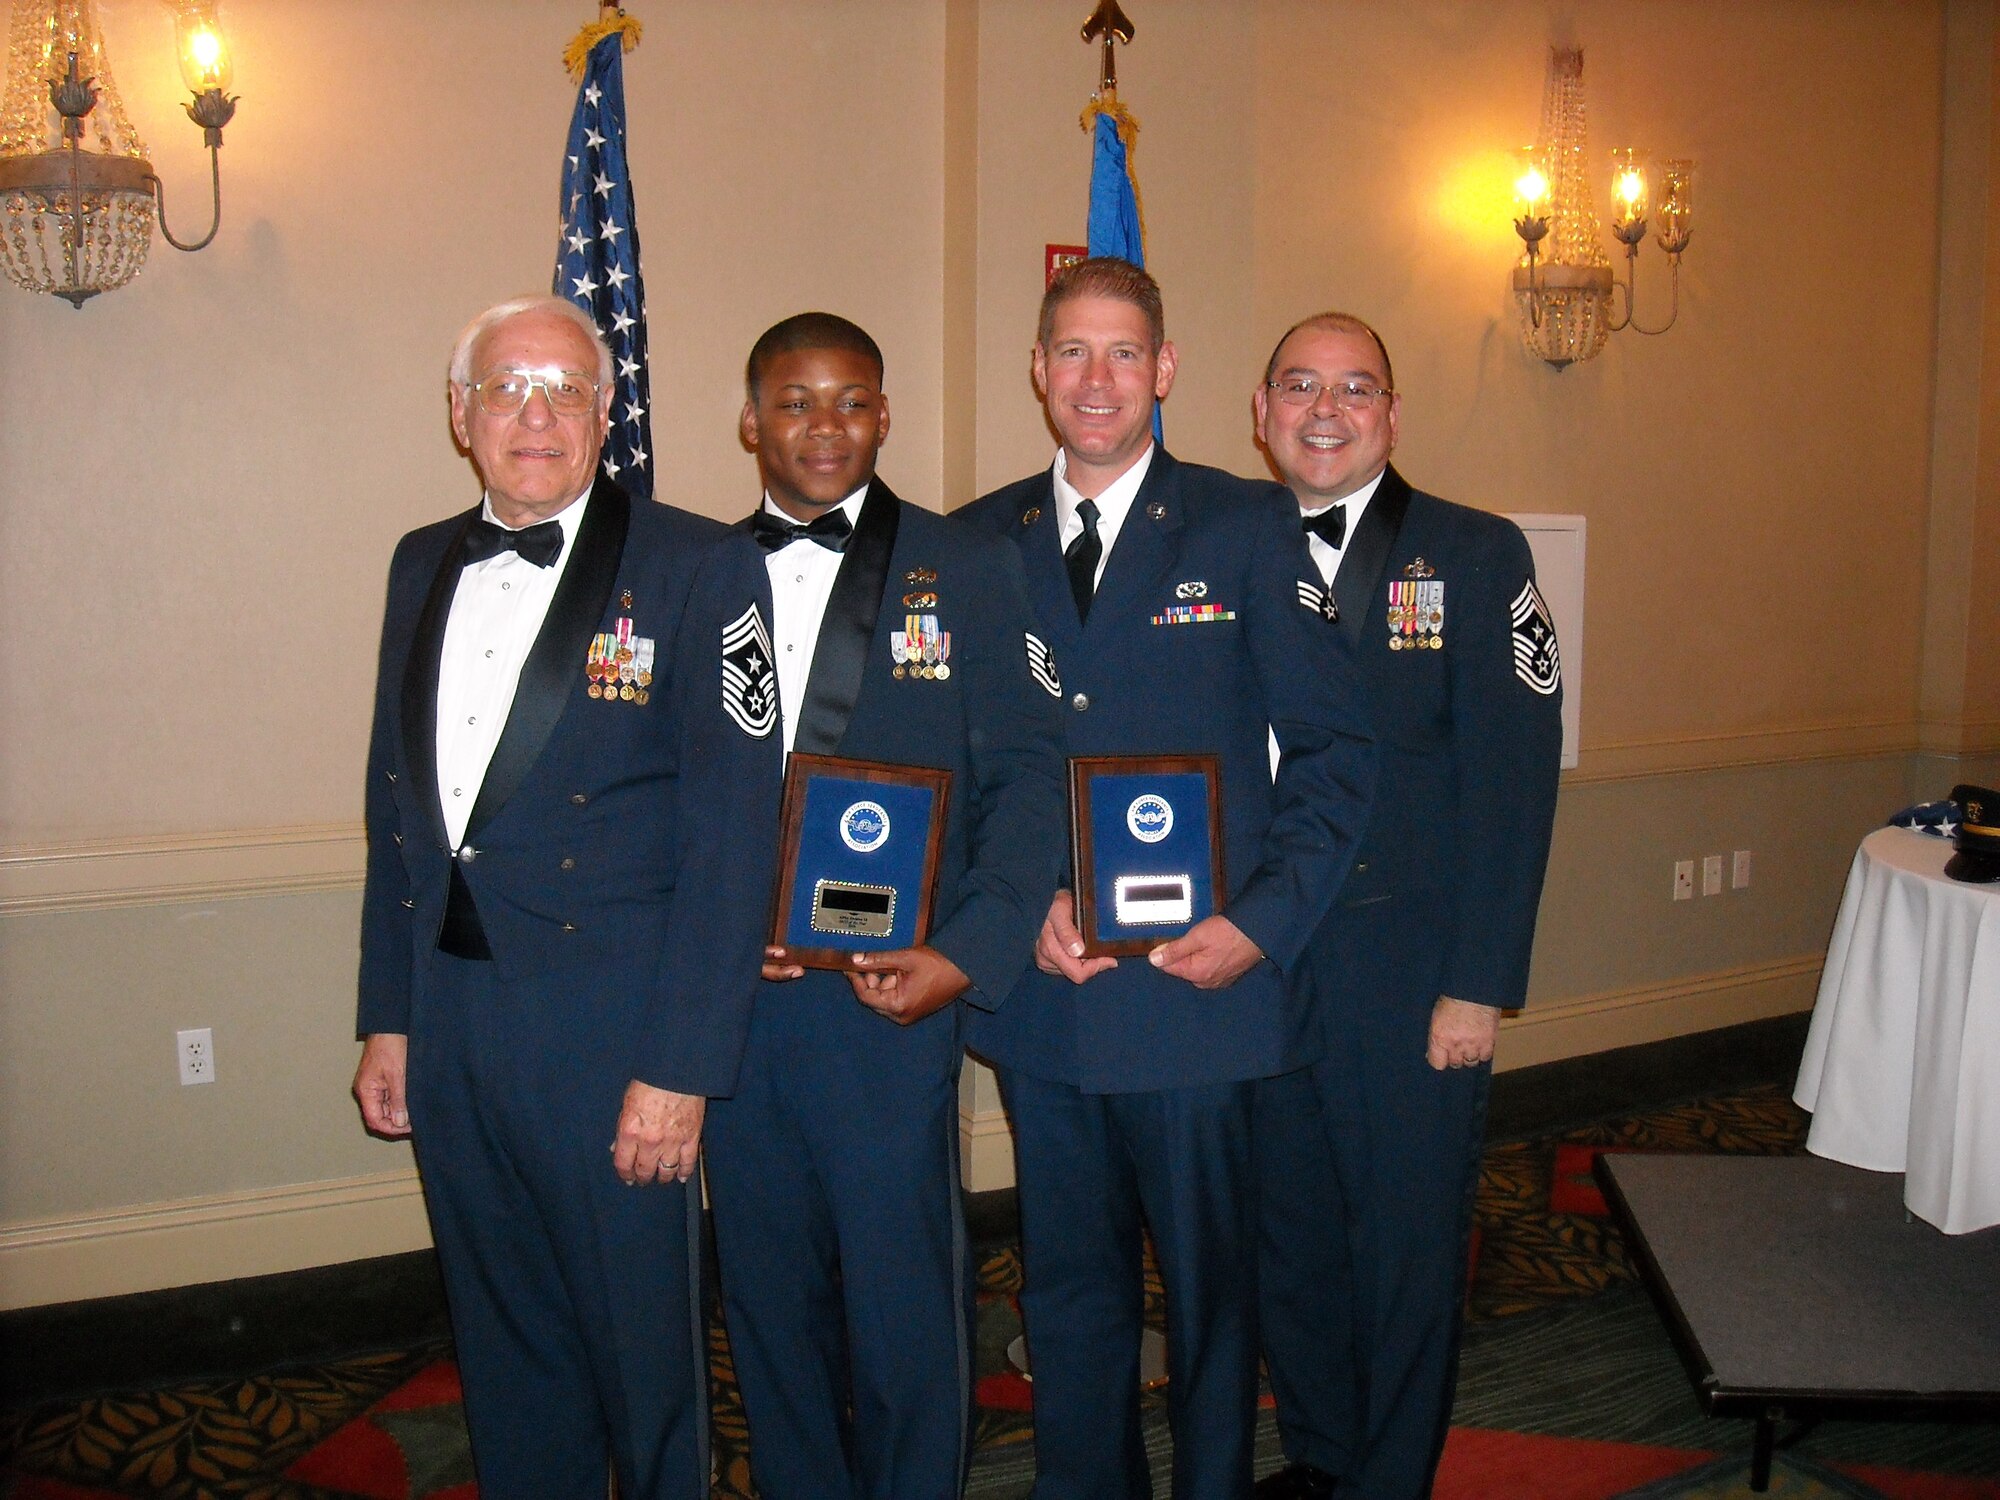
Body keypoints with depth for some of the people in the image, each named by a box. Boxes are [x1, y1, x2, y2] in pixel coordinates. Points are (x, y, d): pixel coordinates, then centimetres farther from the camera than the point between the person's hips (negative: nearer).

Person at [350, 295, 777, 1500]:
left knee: (642, 1338, 10)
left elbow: (731, 829, -14)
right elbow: (397, 802, 14)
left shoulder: (688, 566, -9)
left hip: (608, 1030, -5)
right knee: (504, 1337, 20)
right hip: (449, 1021, 6)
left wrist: (681, 1066, -17)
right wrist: (388, 1016, 12)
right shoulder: (423, 565, 10)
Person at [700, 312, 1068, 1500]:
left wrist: (966, 954, -13)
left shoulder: (971, 572, 4)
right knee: (769, 1285, 14)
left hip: (893, 992, -2)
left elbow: (1026, 776, -2)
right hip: (730, 990, 3)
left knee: (903, 1285, 4)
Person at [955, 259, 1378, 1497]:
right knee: (1068, 1285, 15)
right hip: (1037, 985, 3)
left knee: (1212, 1285, 10)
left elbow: (1335, 746, -2)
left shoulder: (1250, 528, 0)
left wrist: (1263, 922, -12)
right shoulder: (975, 545, 7)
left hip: (1202, 981, -2)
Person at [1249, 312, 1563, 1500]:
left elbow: (1512, 780, -8)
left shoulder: (1476, 555, -3)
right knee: (1291, 1241, 17)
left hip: (1411, 979, -3)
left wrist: (1478, 985, -13)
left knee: (1410, 1254, 9)